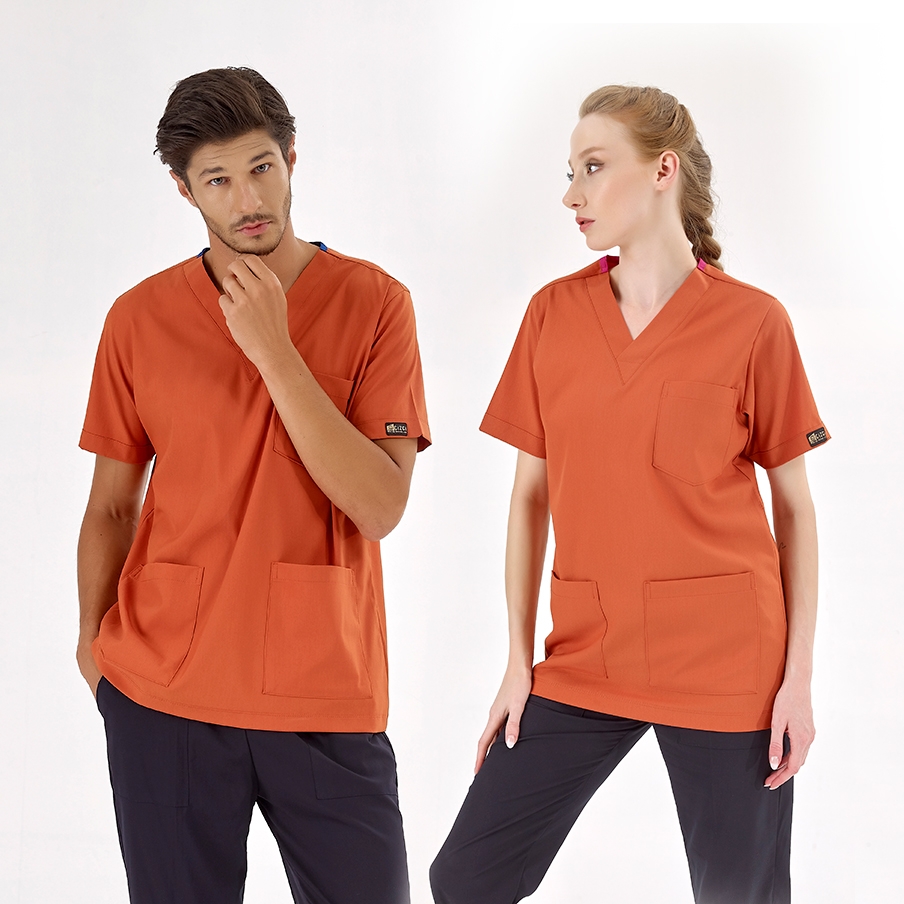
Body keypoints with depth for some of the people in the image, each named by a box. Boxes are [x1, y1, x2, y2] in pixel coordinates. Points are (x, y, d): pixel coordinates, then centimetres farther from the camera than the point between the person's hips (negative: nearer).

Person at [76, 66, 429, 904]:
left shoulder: (373, 302, -3)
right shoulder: (140, 318, 2)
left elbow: (380, 506, -12)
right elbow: (111, 505, 10)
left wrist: (273, 350, -17)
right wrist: (93, 640, 5)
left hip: (326, 688, -1)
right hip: (162, 689, 1)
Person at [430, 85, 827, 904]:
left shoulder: (752, 321, -4)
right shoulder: (554, 314, 5)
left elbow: (795, 503, 0)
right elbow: (531, 495, 8)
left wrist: (799, 676, -5)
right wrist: (519, 662, 5)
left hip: (725, 666, -3)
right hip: (584, 658, 3)